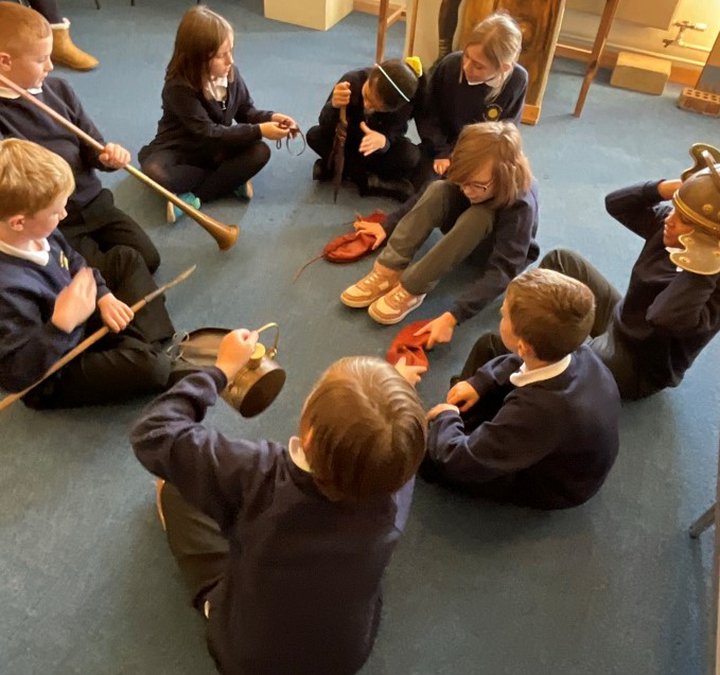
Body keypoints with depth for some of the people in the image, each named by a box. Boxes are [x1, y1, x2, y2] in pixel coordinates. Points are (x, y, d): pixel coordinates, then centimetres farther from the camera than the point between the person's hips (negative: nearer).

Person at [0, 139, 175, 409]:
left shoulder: (35, 231, -12)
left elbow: (74, 264, 9)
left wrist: (104, 296, -6)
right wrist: (63, 324, -43)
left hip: (79, 322, 10)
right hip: (57, 376, -9)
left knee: (124, 256, 18)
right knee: (150, 367, -33)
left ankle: (147, 342, 3)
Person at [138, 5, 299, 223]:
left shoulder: (231, 73, -9)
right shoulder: (179, 87, -26)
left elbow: (246, 111, 3)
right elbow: (208, 133, -30)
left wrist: (271, 117, -20)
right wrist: (259, 131, -34)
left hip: (216, 150, 5)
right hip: (180, 150, -4)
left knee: (259, 152, -24)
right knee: (154, 171, -38)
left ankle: (192, 198, -24)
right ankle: (231, 180, -20)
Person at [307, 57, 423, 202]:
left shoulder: (405, 104, -32)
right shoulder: (353, 80, -30)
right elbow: (325, 127, -29)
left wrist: (383, 141, -57)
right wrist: (334, 105, -52)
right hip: (349, 139, 2)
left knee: (411, 156, -32)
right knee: (314, 136, -27)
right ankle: (367, 180, -23)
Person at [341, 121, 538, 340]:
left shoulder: (520, 206, -37)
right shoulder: (470, 178, -23)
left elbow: (502, 271, -42)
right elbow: (430, 198, -6)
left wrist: (452, 317, -52)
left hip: (497, 253, -4)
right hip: (464, 231, 5)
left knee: (478, 215, -40)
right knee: (439, 190, -28)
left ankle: (411, 290, -34)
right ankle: (388, 273, -32)